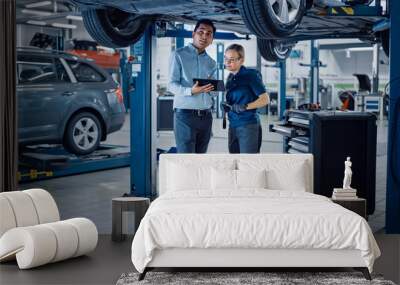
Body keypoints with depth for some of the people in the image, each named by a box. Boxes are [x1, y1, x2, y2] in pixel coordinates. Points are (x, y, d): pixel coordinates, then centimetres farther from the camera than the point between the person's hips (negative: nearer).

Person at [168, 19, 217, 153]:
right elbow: (172, 85, -7)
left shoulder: (212, 63, 18)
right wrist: (191, 91, -25)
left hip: (206, 116, 6)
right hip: (185, 114, -5)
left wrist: (213, 87, -5)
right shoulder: (179, 55, 0)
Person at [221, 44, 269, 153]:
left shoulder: (250, 75, -8)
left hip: (248, 125, -8)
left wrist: (245, 106, -22)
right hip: (233, 125, 8)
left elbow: (265, 99, -12)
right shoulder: (230, 78, 13)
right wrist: (226, 105, 2)